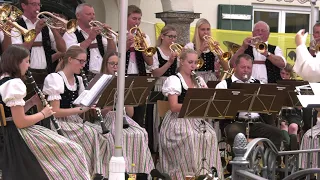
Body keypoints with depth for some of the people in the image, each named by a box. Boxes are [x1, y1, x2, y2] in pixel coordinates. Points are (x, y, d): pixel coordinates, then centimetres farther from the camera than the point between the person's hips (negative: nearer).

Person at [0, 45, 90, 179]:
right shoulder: (14, 84, -19)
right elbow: (20, 122, -22)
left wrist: (31, 102, 8)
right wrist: (43, 114, -8)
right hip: (18, 137, -10)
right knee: (72, 151, -5)